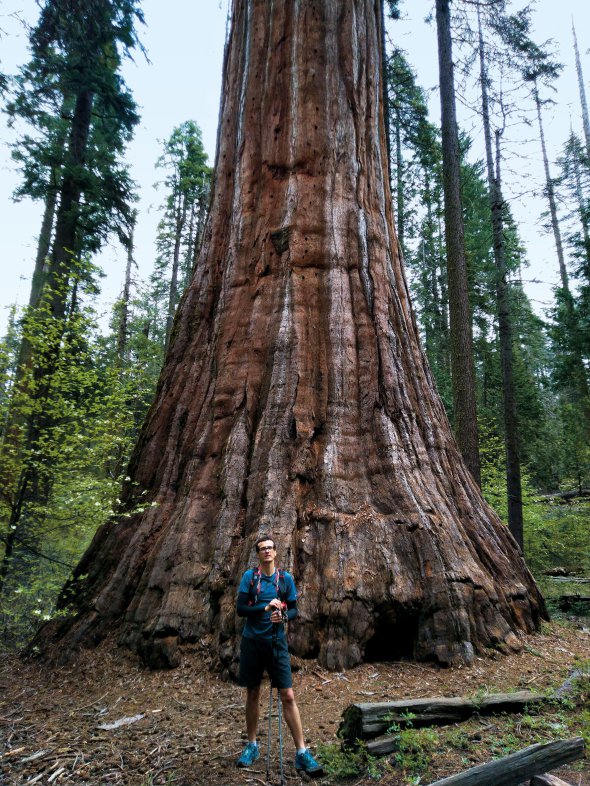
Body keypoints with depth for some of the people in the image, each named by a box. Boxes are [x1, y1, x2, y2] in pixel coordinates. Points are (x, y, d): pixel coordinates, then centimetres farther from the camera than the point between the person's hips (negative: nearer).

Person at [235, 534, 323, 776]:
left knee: (288, 696, -4)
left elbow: (294, 610, 3)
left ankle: (301, 753, 4)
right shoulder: (249, 576, -3)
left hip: (276, 642, 0)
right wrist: (265, 607, -21)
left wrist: (282, 615, -19)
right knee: (252, 694, 13)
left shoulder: (286, 578, 0)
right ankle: (252, 746, 31)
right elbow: (240, 609, -8)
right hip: (252, 641, 0)